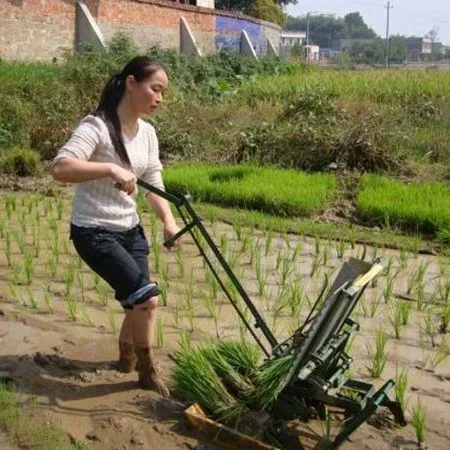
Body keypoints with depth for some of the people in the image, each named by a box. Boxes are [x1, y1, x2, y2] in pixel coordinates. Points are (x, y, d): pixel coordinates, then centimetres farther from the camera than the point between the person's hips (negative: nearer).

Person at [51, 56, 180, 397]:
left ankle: (127, 357, 37)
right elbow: (60, 168, -32)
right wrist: (111, 168, -42)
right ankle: (147, 372, 8)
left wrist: (169, 221, -11)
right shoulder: (98, 126, -20)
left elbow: (154, 185, 4)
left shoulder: (148, 133, 4)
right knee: (147, 297, -14)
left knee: (138, 302, 9)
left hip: (130, 229, 8)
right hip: (93, 232, -7)